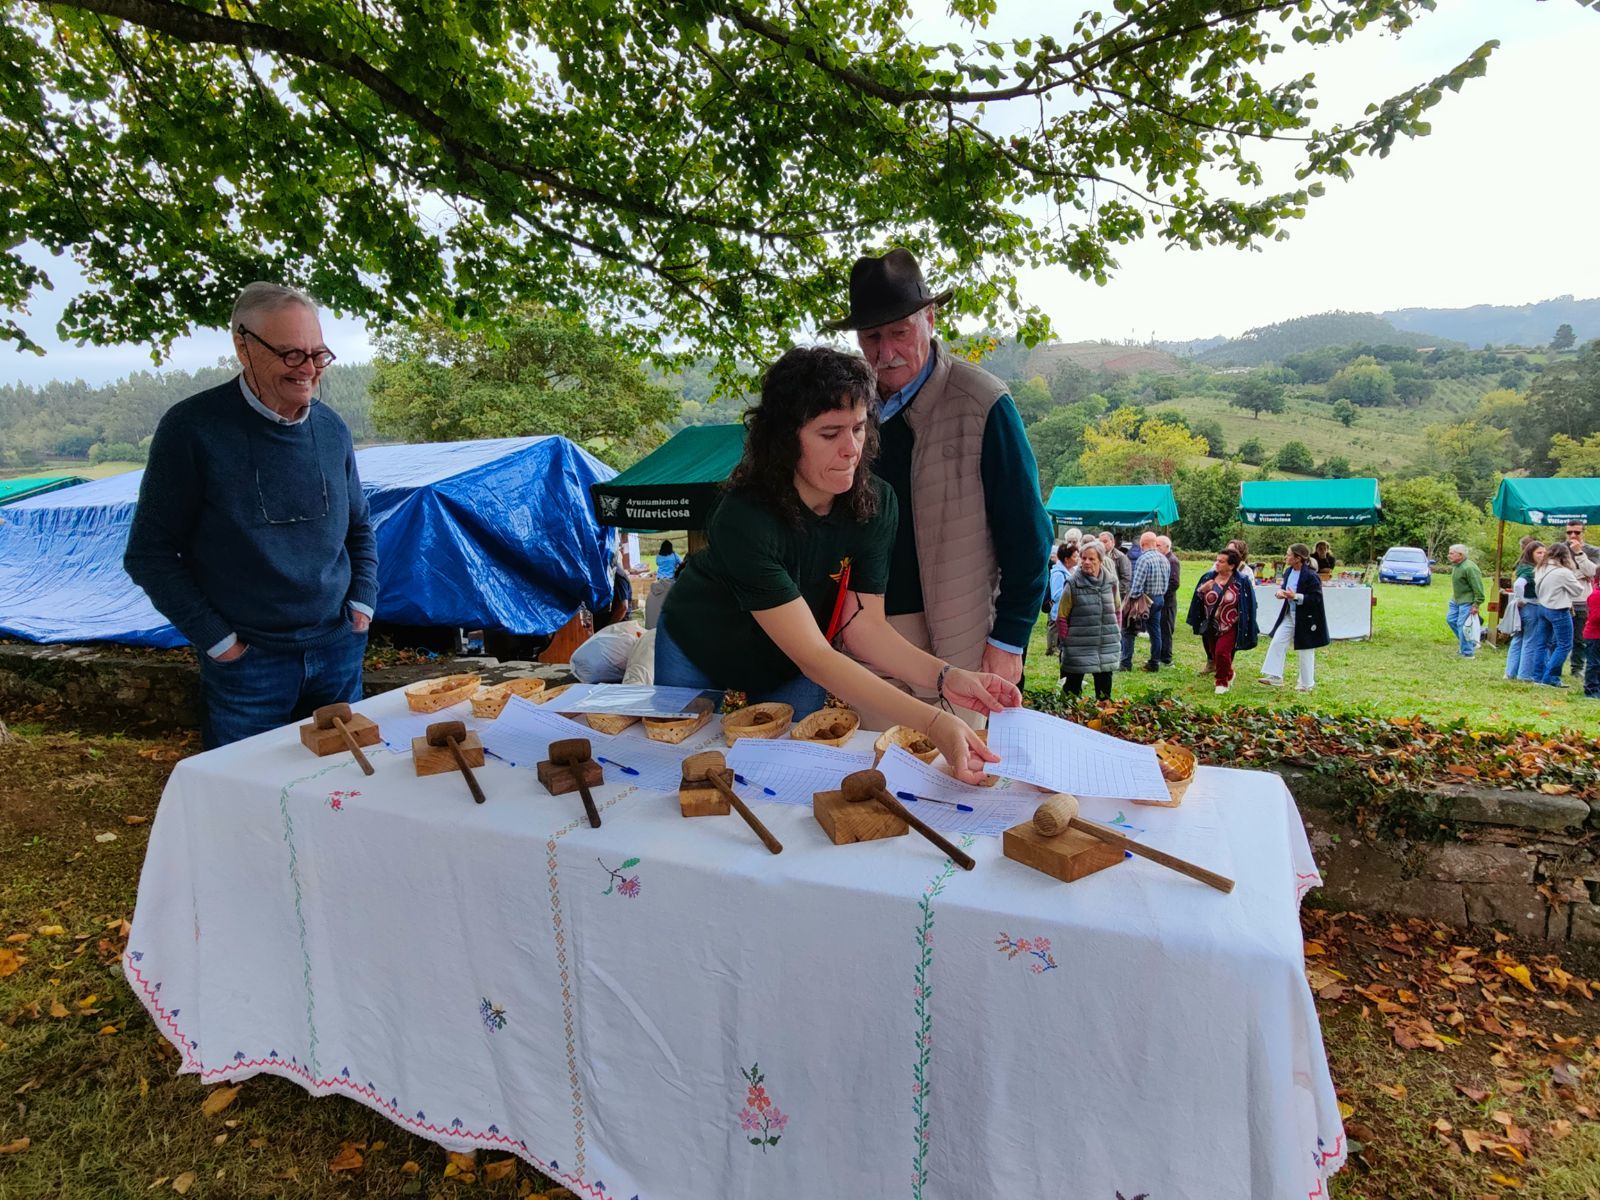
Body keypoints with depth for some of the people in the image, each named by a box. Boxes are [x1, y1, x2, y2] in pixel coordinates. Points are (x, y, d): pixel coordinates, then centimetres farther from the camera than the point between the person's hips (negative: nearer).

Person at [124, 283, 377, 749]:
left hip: (338, 648, 4)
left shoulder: (331, 429, 3)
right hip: (246, 659, -4)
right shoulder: (193, 427, -11)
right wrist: (214, 638, -8)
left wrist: (362, 602, 5)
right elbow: (149, 553, -5)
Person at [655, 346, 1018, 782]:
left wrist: (945, 677, -37)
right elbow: (812, 655, -40)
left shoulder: (875, 503, -21)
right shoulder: (745, 518, -37)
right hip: (699, 662, -3)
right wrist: (932, 723, -48)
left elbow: (863, 625, -19)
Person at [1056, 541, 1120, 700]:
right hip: (1078, 649, -3)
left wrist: (1114, 632, 15)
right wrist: (1065, 641, -3)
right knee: (1072, 690, 5)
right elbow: (1062, 616, -2)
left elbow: (1116, 609, 17)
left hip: (1107, 648, 4)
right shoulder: (1072, 583, -8)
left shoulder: (1111, 581, 2)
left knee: (1104, 693, 14)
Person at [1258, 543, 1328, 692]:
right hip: (1289, 615, 8)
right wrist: (1280, 591, -3)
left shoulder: (1310, 576, -21)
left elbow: (1316, 598, -23)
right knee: (1277, 643, 5)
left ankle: (1306, 684, 20)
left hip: (1305, 618, -8)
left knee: (1305, 651, 5)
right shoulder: (1288, 571, 3)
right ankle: (1275, 677, 12)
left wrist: (1295, 596, -29)